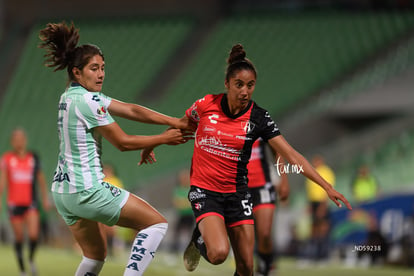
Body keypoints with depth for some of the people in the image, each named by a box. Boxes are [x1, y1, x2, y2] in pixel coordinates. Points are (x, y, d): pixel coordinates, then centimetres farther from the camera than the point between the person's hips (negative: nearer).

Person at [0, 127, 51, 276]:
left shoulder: (33, 158, 5)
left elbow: (41, 179, 14)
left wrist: (45, 198, 13)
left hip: (31, 202, 0)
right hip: (14, 203, 0)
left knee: (33, 234, -16)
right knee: (19, 238, 3)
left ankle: (31, 258, 13)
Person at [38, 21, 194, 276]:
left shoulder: (72, 96, 12)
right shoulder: (88, 101, -17)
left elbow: (131, 110, 6)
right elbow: (122, 142, -11)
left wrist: (174, 122, 0)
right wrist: (164, 138, -2)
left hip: (62, 191, 10)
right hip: (86, 190, -10)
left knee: (96, 254, 22)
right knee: (157, 223, -3)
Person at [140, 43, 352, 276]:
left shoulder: (258, 118, -8)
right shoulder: (206, 105, -9)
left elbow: (292, 156, -10)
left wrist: (327, 186, -17)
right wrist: (151, 146, 24)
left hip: (237, 192, 2)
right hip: (204, 189, -2)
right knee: (219, 253, -23)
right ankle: (199, 239, 13)